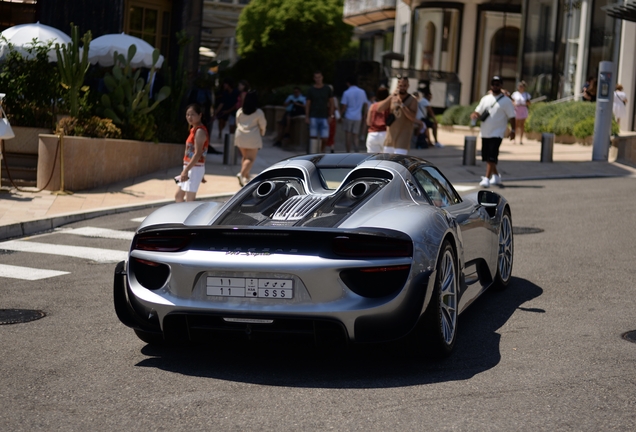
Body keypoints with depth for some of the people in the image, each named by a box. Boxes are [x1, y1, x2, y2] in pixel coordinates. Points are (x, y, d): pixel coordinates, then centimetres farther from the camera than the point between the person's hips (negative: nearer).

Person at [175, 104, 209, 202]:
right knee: (178, 196, 16)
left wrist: (186, 170, -27)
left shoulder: (200, 131, -15)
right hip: (189, 168, 10)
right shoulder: (193, 129, 13)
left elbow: (198, 154, -23)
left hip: (195, 168, -10)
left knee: (189, 200, -8)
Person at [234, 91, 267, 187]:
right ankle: (242, 174, -27)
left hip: (240, 136, 5)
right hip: (253, 137, -5)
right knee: (250, 158, -6)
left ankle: (246, 177, 17)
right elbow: (263, 125, 0)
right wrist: (262, 132, 21)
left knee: (245, 157, 18)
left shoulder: (239, 111, 4)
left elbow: (237, 124, 13)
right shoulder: (258, 112, -8)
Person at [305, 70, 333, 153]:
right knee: (313, 137, -4)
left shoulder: (327, 89, 7)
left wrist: (330, 116, 3)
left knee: (325, 138, -4)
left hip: (324, 117, 1)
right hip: (314, 117, -1)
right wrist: (307, 117, -2)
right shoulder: (311, 90, 4)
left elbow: (331, 103, 11)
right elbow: (307, 104, 6)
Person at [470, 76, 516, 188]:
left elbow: (511, 116, -2)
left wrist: (512, 130, -7)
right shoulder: (485, 99, 12)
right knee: (486, 157, 13)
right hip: (485, 133, 6)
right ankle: (496, 175, 31)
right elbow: (478, 111, 14)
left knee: (492, 157, -15)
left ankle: (487, 178, -18)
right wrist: (474, 115, -9)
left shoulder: (506, 101, -2)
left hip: (497, 133, -6)